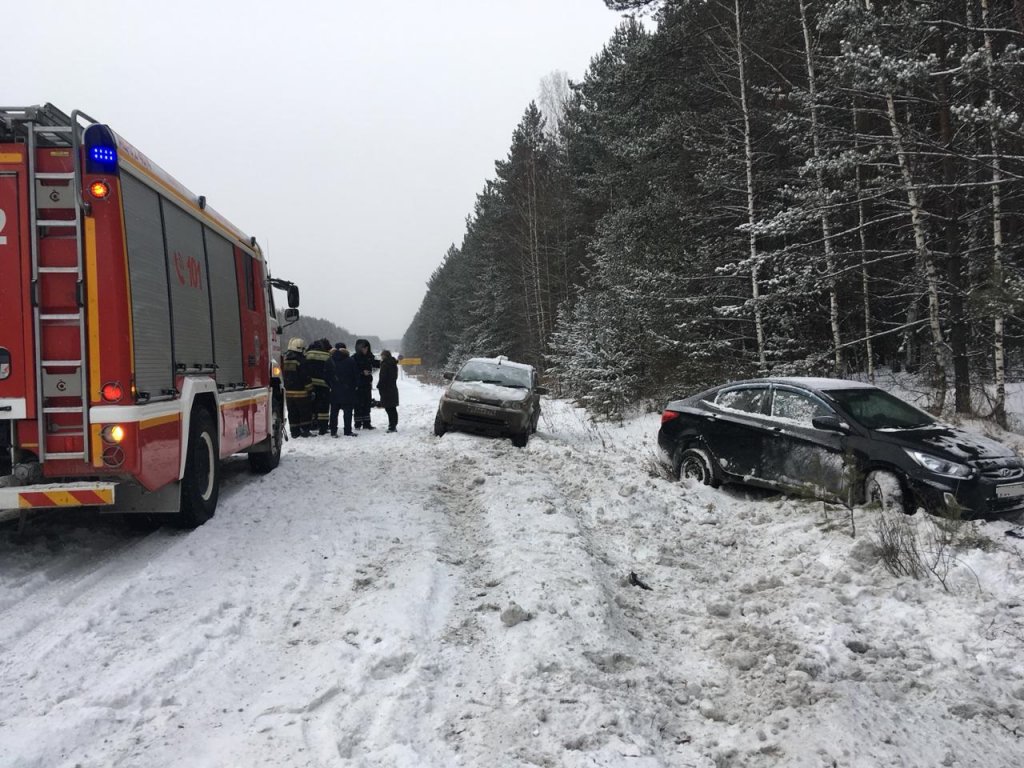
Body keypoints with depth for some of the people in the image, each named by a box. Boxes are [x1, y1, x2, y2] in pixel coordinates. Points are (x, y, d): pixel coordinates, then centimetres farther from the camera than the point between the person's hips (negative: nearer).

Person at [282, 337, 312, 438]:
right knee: (305, 412, 4)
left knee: (292, 413, 11)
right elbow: (306, 377, -15)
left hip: (288, 392, 6)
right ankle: (304, 430, 4)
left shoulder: (284, 359, 7)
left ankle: (294, 431, 13)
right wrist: (310, 389, -8)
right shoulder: (300, 360, -14)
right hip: (301, 392, -6)